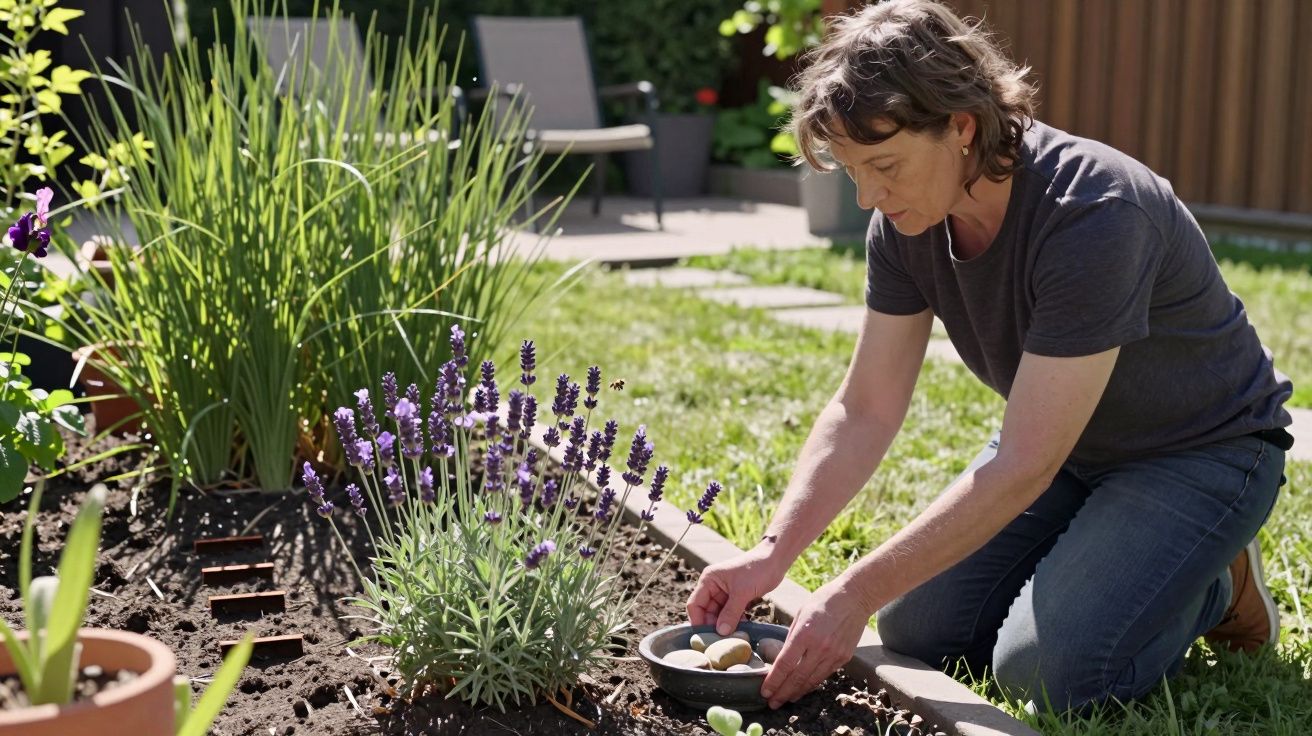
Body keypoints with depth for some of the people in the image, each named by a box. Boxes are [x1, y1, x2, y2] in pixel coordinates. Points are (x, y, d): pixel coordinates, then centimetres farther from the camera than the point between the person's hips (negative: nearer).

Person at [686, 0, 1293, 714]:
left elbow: (1022, 467, -34)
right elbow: (863, 411, -7)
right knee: (913, 630, -3)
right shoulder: (905, 224, -12)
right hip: (1066, 446, 7)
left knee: (1050, 667, -24)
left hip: (1201, 449, -7)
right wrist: (772, 552, -20)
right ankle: (1099, 557, 18)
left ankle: (1217, 585, 5)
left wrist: (854, 594, -34)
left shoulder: (1093, 216, -35)